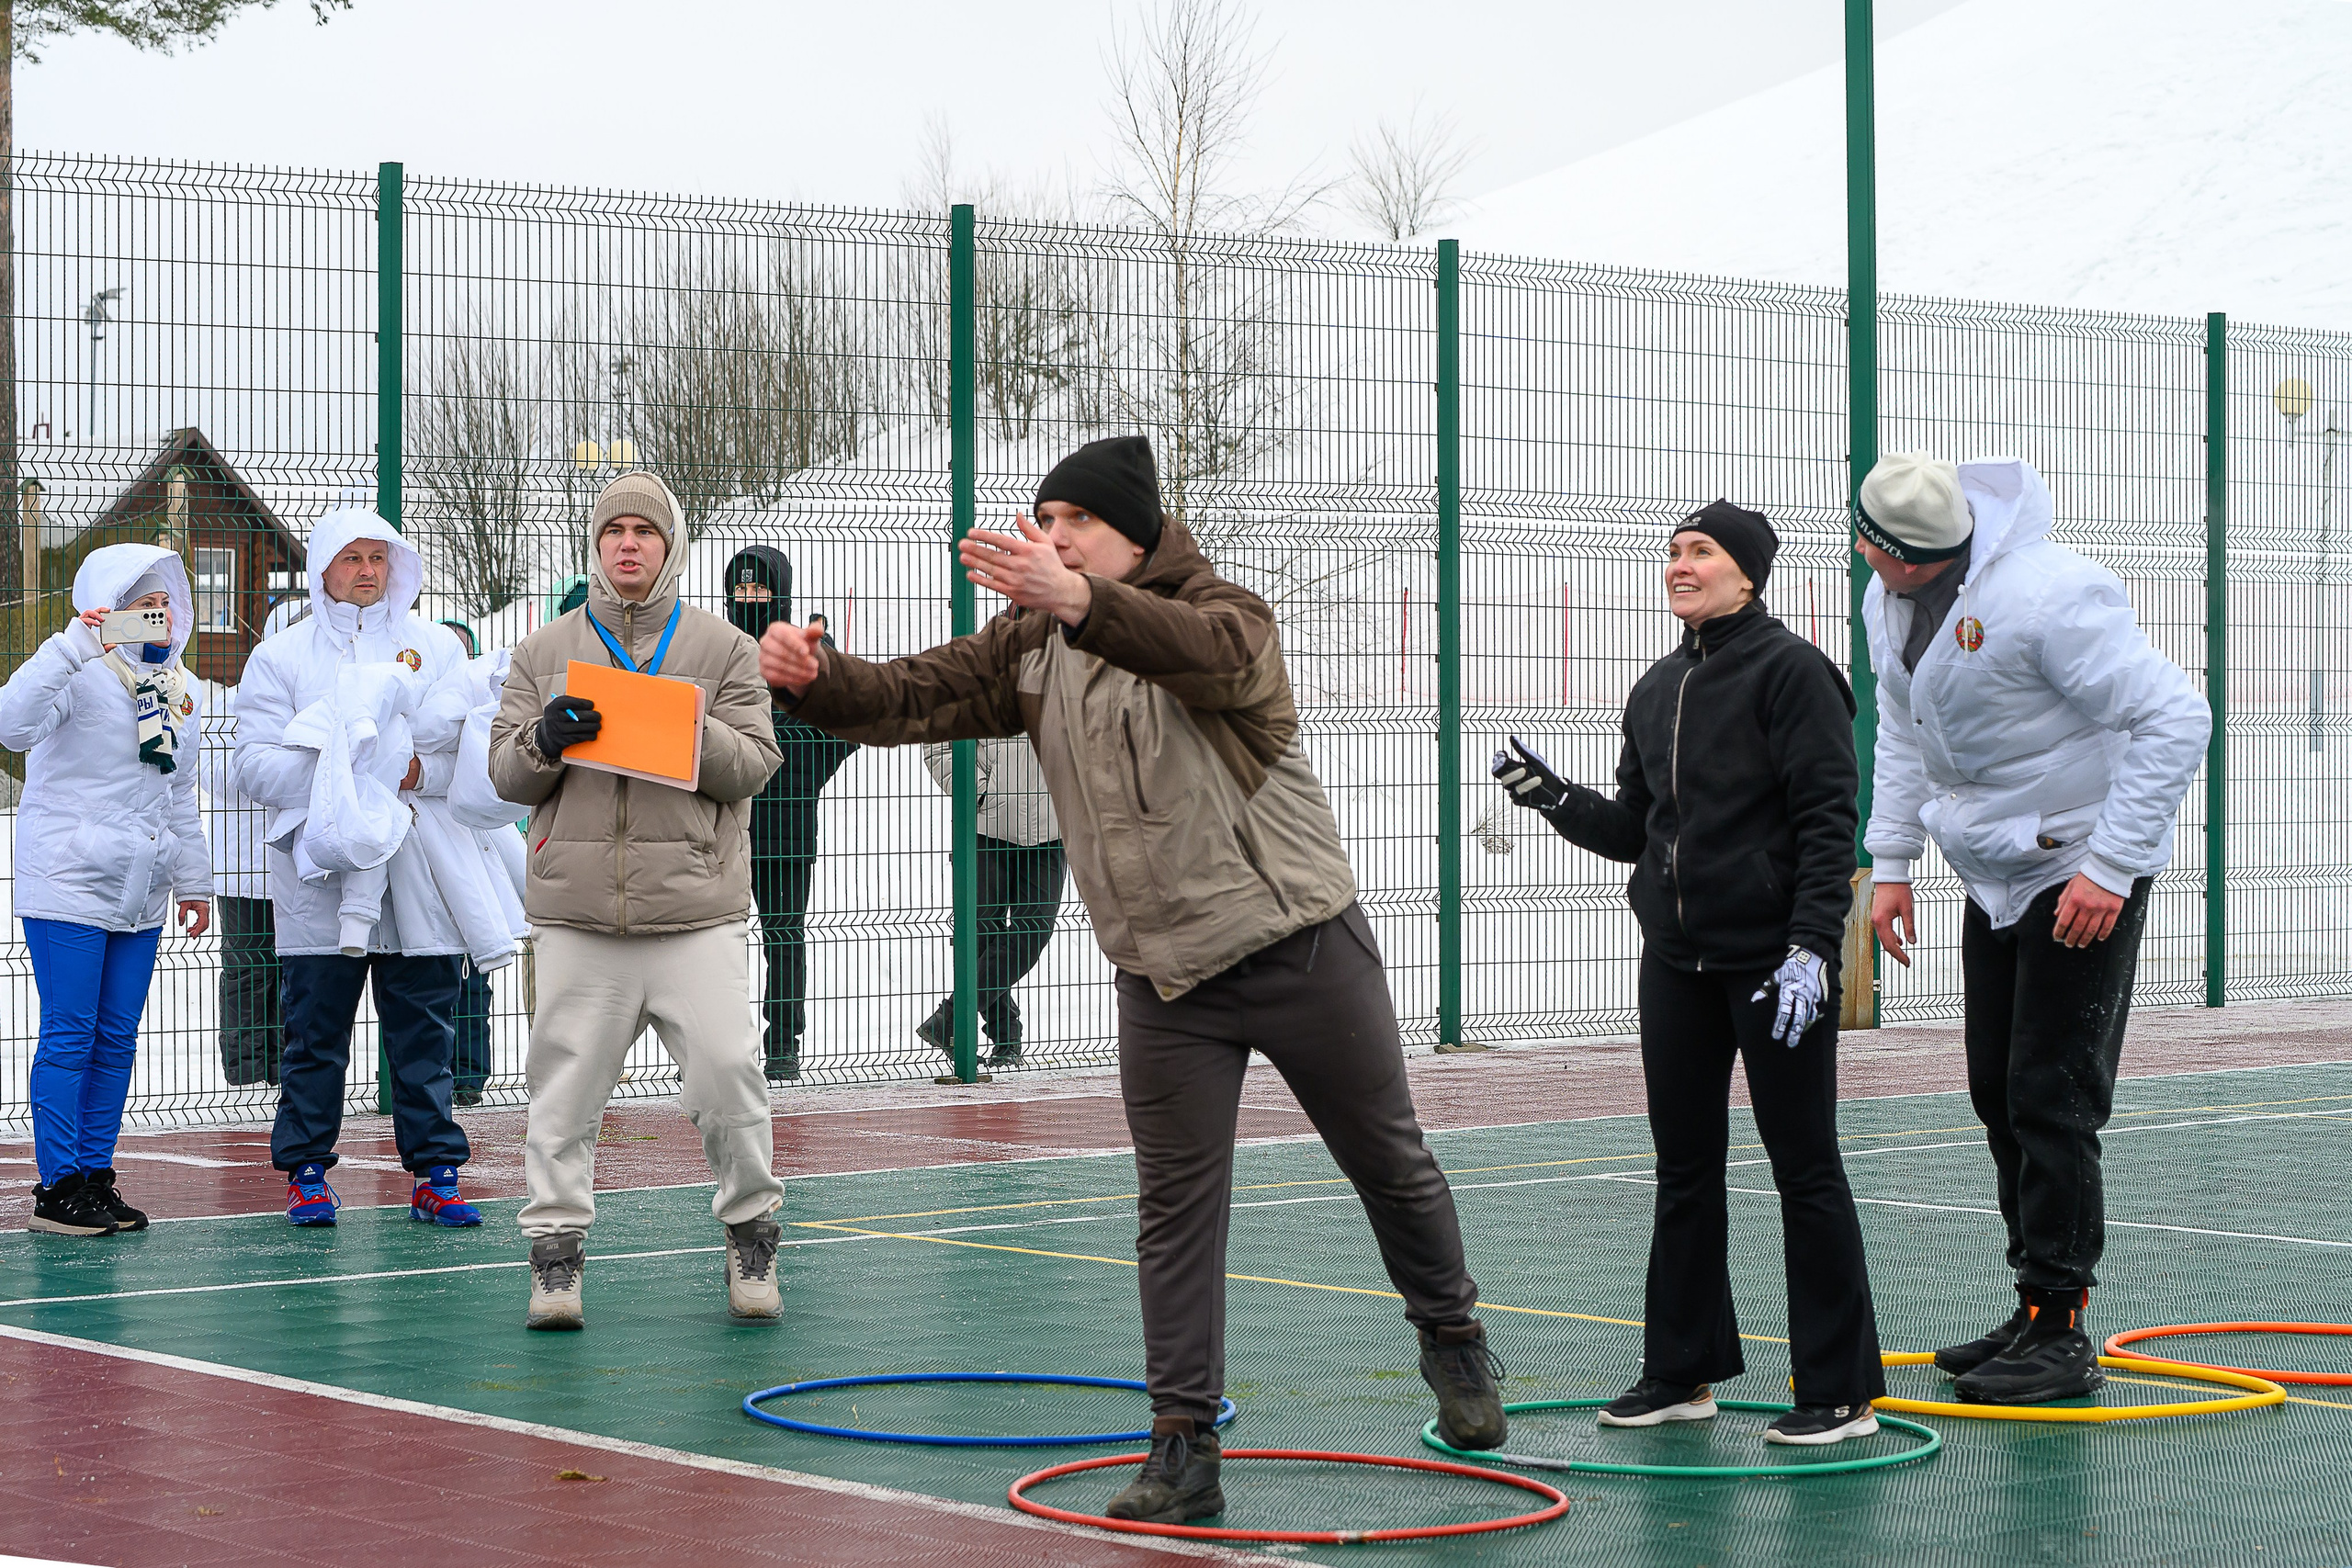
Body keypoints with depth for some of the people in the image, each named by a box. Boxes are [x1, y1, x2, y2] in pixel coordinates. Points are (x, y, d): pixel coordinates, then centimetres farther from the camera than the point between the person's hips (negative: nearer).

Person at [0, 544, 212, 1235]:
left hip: (138, 897, 7)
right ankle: (57, 1187, -2)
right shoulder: (84, 676, -8)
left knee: (116, 1041, 7)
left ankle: (95, 1177, 14)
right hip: (70, 886, -7)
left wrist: (193, 878, 22)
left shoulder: (179, 689, 16)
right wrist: (69, 648, -31)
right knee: (69, 1036, -6)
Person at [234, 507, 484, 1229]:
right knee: (315, 1032, 1)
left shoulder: (436, 646, 12)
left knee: (424, 1033, 2)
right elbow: (256, 764, -3)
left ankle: (435, 1174, 7)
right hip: (321, 873, -1)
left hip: (418, 871, 1)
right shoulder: (280, 657, 7)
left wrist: (420, 771, -14)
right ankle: (307, 1172, 10)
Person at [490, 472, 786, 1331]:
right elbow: (507, 776, 11)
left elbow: (754, 766, 2)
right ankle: (556, 1249, 11)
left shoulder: (723, 648, 10)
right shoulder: (545, 651, 14)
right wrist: (544, 739, -10)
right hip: (577, 913, 1)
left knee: (728, 1076, -7)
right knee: (566, 1089, 1)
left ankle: (752, 1233, 12)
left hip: (696, 913, -1)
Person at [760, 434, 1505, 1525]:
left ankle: (1451, 1336, 37)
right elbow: (915, 697, -6)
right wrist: (817, 680, -29)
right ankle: (1184, 1450, 3)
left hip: (1302, 941, -4)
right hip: (1167, 979, 4)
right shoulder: (1030, 648, 3)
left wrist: (1080, 601, -58)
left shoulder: (1226, 616, -15)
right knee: (1176, 1208, 0)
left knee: (1390, 1163, 11)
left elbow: (1208, 652, -39)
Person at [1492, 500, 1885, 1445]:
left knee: (1804, 1166, -2)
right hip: (1677, 961, 7)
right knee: (1684, 1167, 12)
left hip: (1774, 962, -7)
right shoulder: (1657, 691, 14)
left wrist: (1812, 947, -21)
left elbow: (1828, 823, -13)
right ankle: (1682, 1373, 22)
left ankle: (1840, 1392, 3)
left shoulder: (1790, 671, -8)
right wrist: (1551, 797, 3)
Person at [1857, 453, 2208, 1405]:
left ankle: (2060, 1335, -3)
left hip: (2086, 873, -9)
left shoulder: (2044, 598, -26)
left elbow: (2177, 717, -25)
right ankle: (2037, 1314, 21)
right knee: (1999, 1096, 11)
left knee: (2052, 1101, -9)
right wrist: (1891, 860, 11)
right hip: (1995, 874, 9)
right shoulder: (1889, 599, 1)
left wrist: (2111, 869, -26)